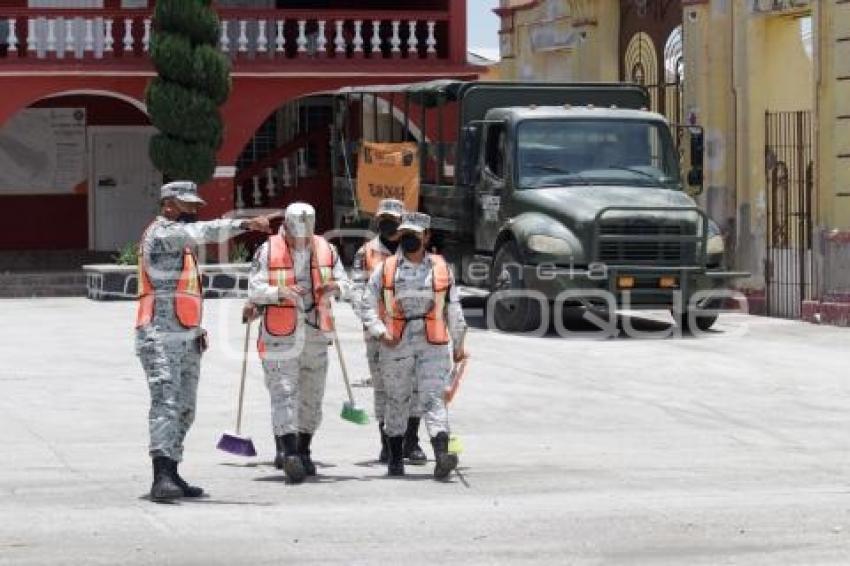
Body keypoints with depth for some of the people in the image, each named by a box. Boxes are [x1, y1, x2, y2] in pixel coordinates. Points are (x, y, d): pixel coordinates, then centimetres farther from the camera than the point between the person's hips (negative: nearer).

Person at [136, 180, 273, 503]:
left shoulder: (180, 240, 23)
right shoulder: (161, 234, -8)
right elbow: (203, 233, -26)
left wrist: (196, 331, 20)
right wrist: (245, 225, -35)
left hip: (187, 339, 10)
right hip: (160, 337, -10)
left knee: (184, 410, 10)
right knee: (166, 403, -20)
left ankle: (171, 476, 16)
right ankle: (162, 478, -29)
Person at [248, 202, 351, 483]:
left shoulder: (326, 250, 6)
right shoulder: (267, 251, -6)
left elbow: (346, 284, 8)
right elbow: (254, 291, -9)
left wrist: (335, 287, -16)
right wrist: (280, 292, -27)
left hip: (315, 334, 5)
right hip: (280, 336, -5)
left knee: (312, 396, 12)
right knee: (284, 393, -13)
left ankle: (303, 452, 26)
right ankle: (289, 453, -19)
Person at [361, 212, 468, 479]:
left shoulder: (441, 268, 9)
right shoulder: (385, 269, 5)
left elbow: (453, 308, 16)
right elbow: (369, 306, 5)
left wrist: (458, 344, 17)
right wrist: (380, 332, -11)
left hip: (433, 346, -1)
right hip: (396, 347, 1)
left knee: (433, 399, -13)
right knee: (397, 402, 10)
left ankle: (442, 457, -26)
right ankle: (395, 459, 24)